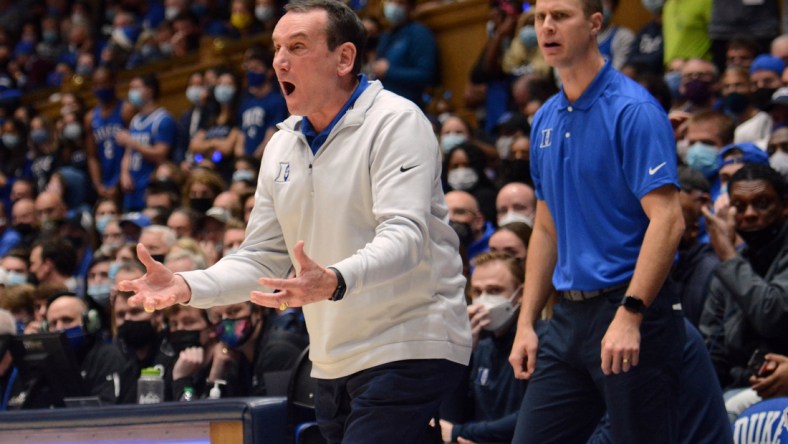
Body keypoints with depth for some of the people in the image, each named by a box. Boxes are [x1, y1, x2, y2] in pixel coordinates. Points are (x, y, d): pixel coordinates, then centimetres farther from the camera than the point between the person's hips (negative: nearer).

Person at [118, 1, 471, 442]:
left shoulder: (396, 121, -10)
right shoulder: (282, 146, 12)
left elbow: (404, 236, -22)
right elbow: (261, 259, 15)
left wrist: (334, 282, -40)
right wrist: (186, 286, -3)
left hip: (408, 352, -7)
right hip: (335, 368, 7)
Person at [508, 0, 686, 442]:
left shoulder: (634, 110, -11)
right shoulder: (546, 121, 14)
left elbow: (667, 220, -18)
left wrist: (629, 315, -25)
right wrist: (527, 324, 14)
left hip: (633, 314, -8)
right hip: (570, 317, 8)